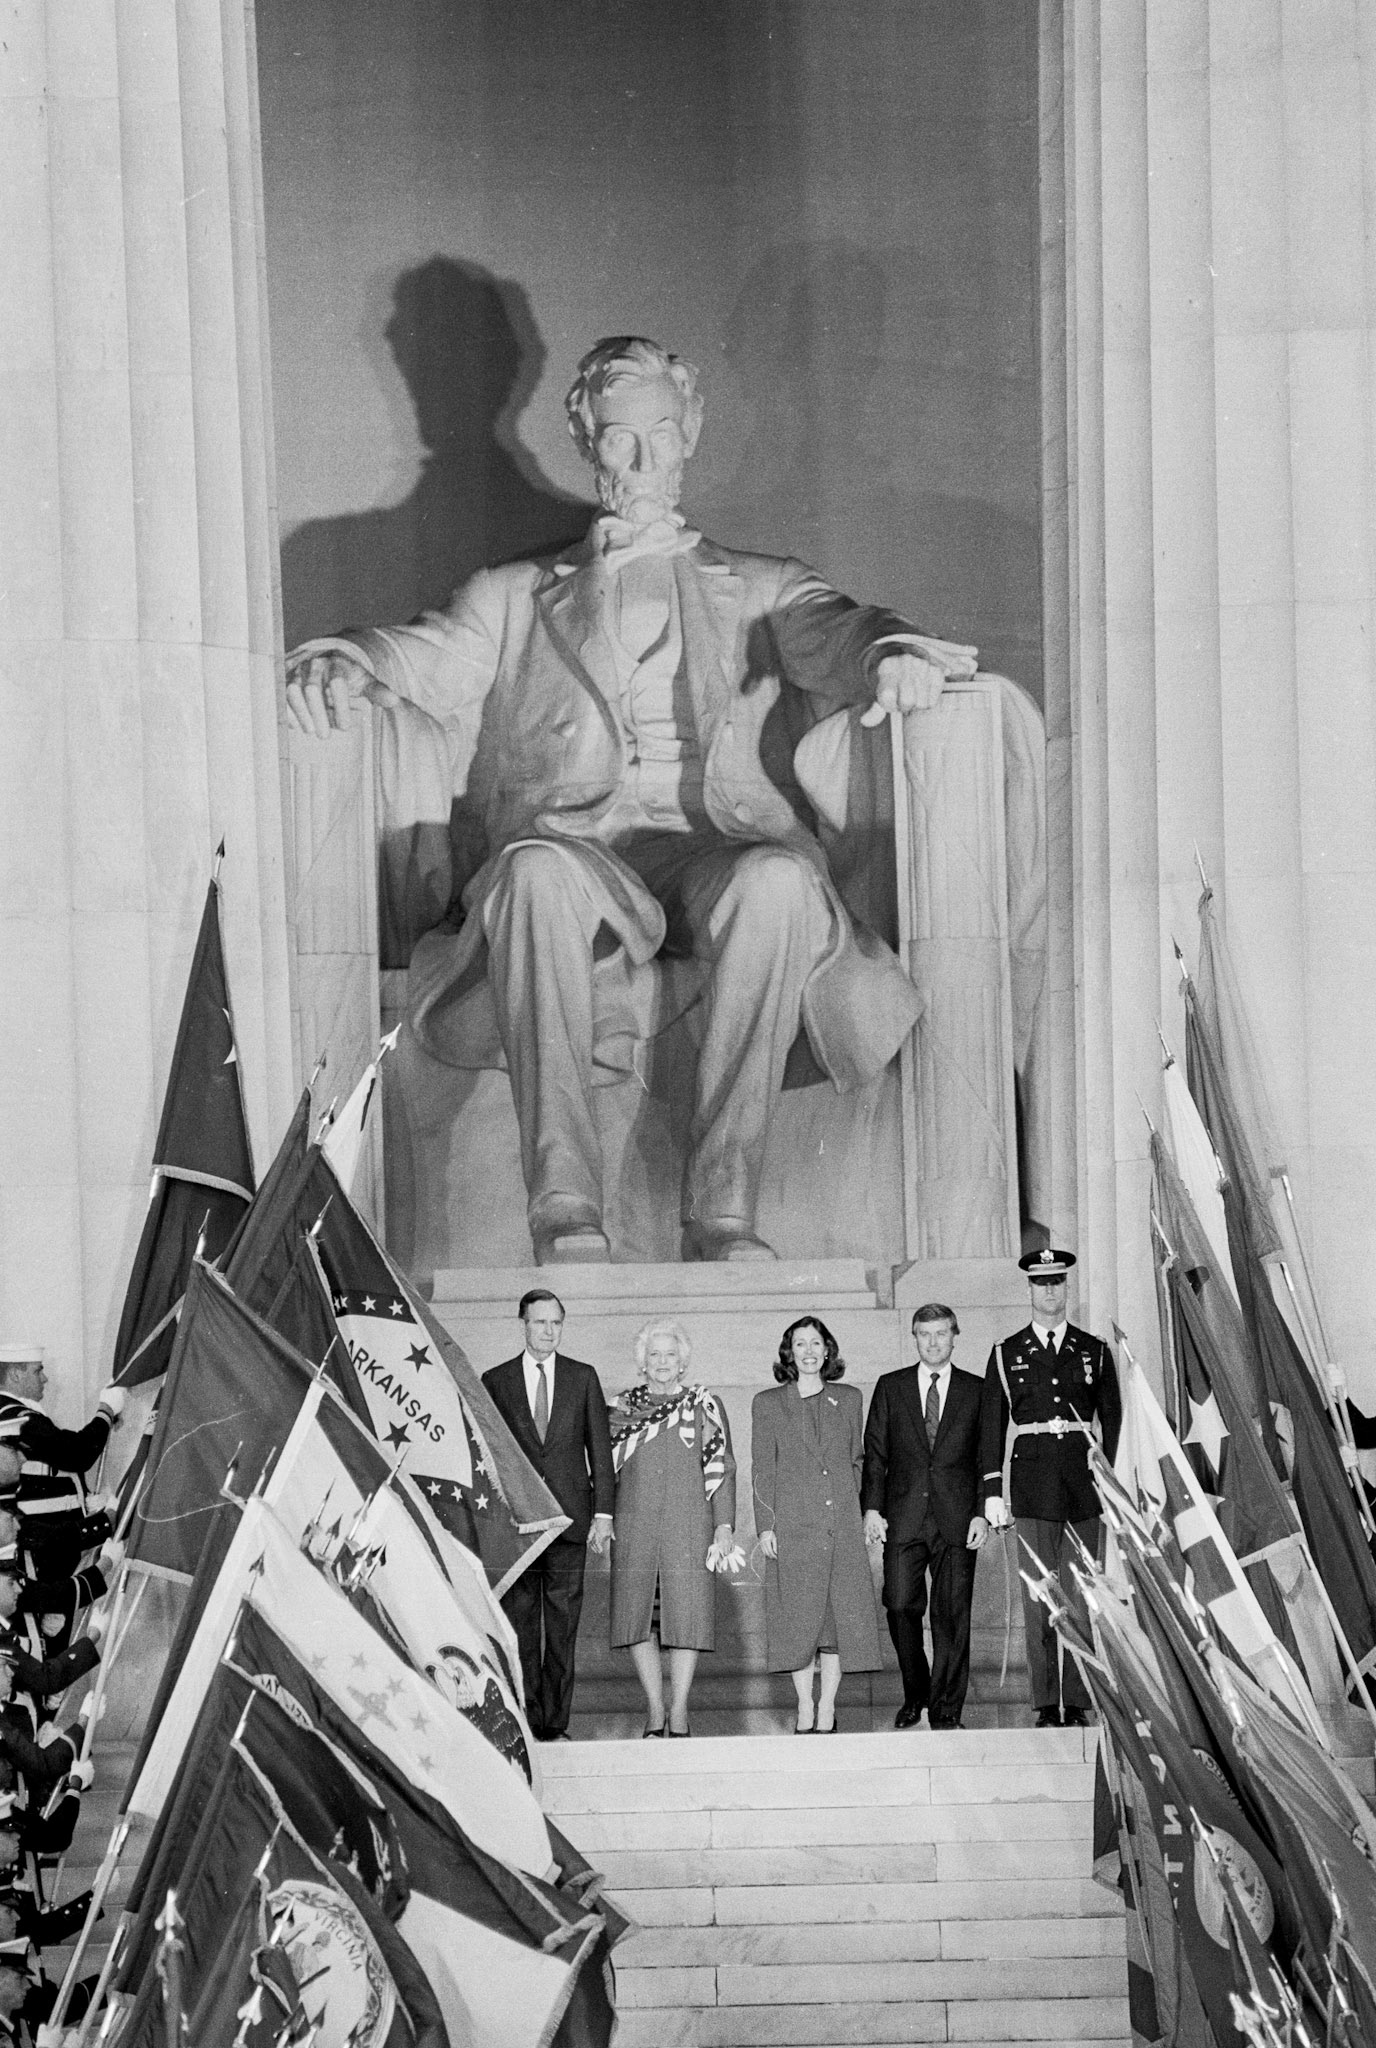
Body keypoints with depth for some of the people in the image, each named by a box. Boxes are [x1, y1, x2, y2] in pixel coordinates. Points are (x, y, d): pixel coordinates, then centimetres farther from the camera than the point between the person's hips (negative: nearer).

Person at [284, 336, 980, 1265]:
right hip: (574, 844, 0)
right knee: (537, 868, -37)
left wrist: (894, 652, -19)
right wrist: (344, 661, -13)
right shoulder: (515, 597, 29)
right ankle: (566, 1211, -44)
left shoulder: (764, 589, 27)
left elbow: (833, 632, 7)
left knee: (780, 877, -36)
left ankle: (724, 1207, -40)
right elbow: (426, 656, 13)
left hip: (721, 847, 0)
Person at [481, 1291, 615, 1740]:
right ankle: (526, 1722, 2)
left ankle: (556, 1721, 6)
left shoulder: (583, 1378, 9)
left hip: (569, 1518, 1)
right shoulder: (496, 1381, 6)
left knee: (563, 1626, 1)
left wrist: (603, 1513, 1)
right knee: (520, 1626, -1)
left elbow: (600, 1449, 8)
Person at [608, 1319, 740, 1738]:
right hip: (634, 1526, 2)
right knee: (636, 1613, -1)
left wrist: (724, 1525, -3)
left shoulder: (704, 1407, 7)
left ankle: (679, 1709, 4)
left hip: (688, 1522, -2)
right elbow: (607, 1466, 14)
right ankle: (654, 1707, 8)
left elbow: (721, 1468, 5)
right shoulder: (624, 1409, 12)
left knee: (686, 1611, -4)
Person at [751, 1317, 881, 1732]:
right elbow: (762, 1469, 4)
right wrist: (765, 1526, -3)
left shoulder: (849, 1400, 12)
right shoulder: (768, 1403, 7)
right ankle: (805, 1708, 7)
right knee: (798, 1618, -2)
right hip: (792, 1526, -2)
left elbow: (857, 1460, 15)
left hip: (842, 1525, 2)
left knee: (841, 1614, -1)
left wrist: (856, 1511, 6)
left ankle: (827, 1708, 5)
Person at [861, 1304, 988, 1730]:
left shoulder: (976, 1390, 9)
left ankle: (946, 1708, 6)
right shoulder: (890, 1387, 11)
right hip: (903, 1517, 1)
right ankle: (915, 1694, 14)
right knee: (900, 1606, -6)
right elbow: (874, 1453, 8)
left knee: (952, 1614, -1)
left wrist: (982, 1514, -3)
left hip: (957, 1519, 0)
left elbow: (988, 1458, 7)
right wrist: (871, 1507, -2)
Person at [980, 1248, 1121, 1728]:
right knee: (1038, 1598, -1)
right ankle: (1047, 1704, 2)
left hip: (1084, 1486, 0)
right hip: (1031, 1485, 0)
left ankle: (1077, 1702, 3)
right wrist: (993, 1491, 0)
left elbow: (1113, 1419, 11)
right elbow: (992, 1426, 7)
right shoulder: (1006, 1354, 9)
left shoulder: (1095, 1351, 11)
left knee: (1081, 1597, -2)